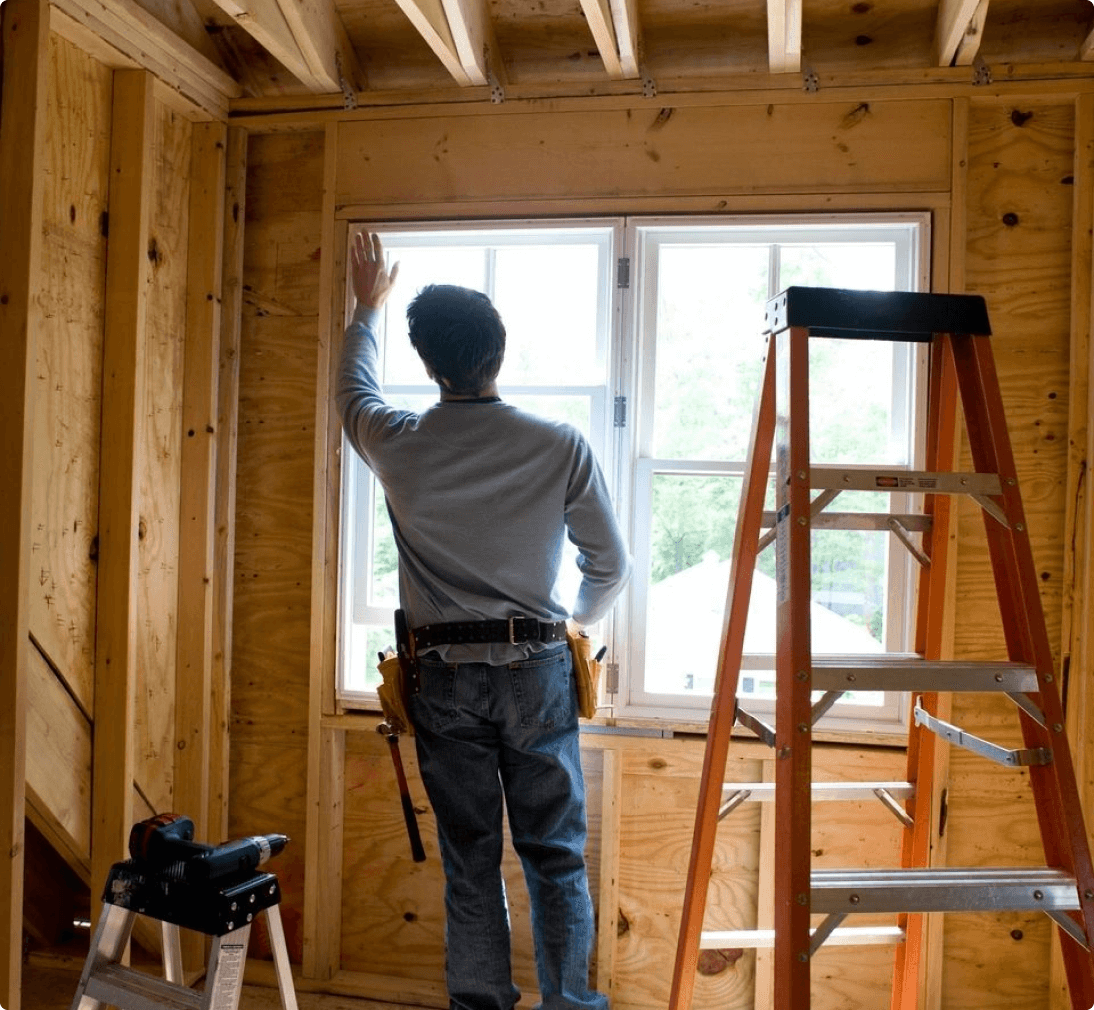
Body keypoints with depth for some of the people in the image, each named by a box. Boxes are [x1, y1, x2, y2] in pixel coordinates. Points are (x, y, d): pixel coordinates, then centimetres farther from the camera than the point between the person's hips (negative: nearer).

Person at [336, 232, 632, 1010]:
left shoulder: (399, 444, -3)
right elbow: (612, 565, 3)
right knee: (556, 858, 9)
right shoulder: (561, 446, -6)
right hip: (536, 670, -1)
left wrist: (368, 307, 38)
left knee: (470, 861, 12)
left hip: (444, 675, 1)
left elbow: (356, 392, 22)